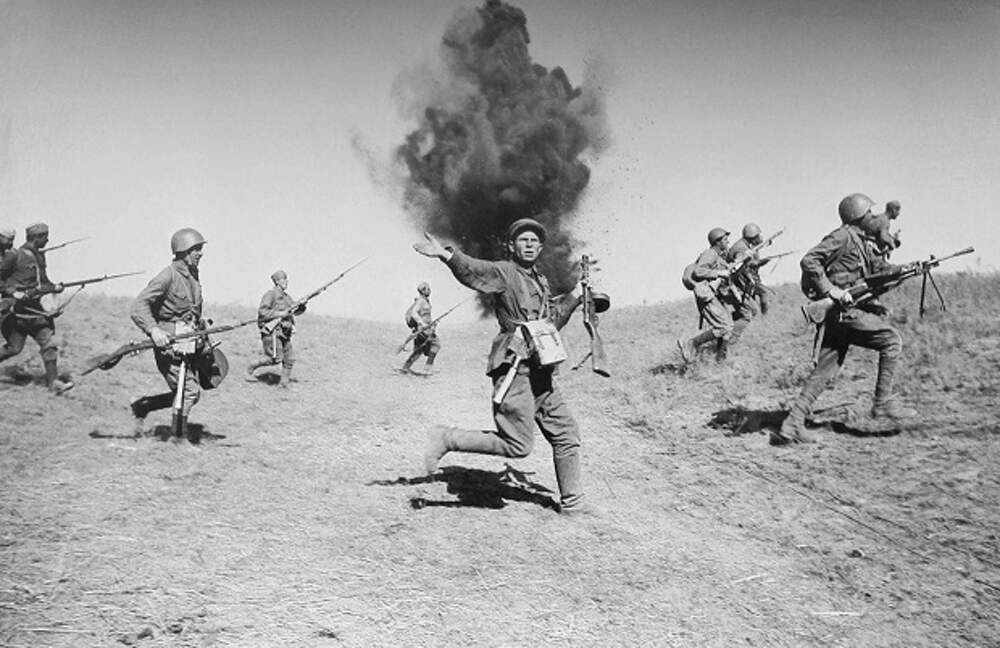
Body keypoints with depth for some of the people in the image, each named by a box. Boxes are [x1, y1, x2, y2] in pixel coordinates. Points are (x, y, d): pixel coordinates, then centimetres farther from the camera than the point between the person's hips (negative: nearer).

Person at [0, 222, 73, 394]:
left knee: (49, 344, -2)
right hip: (16, 309, -7)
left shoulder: (39, 256, 12)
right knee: (14, 347, -5)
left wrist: (54, 287, -2)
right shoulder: (14, 256, -9)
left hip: (34, 308, 7)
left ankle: (54, 382, -2)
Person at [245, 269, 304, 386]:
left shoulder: (286, 296, 16)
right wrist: (280, 313, -22)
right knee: (275, 358, -11)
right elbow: (262, 312, -19)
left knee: (290, 358, 5)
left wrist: (301, 306, -4)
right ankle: (251, 369, 6)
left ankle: (284, 381, 14)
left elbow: (296, 310, 19)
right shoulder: (270, 295, -10)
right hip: (272, 331, -9)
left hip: (283, 332, 9)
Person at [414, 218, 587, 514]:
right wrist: (447, 255, -43)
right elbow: (473, 270, -25)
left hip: (541, 373, 8)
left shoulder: (541, 282, 20)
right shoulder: (503, 273, -6)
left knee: (566, 435, 11)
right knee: (517, 445, -12)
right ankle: (448, 439, 2)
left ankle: (571, 502, 23)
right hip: (514, 368, -8)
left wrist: (575, 296, 22)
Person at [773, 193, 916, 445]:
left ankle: (792, 425, 1)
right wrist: (832, 290, -21)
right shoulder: (842, 237, -9)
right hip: (844, 310, -10)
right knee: (891, 340, -5)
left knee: (824, 371, 4)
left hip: (843, 313, 10)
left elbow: (880, 267, 21)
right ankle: (883, 403, -1)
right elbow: (809, 261, -17)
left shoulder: (860, 242, 22)